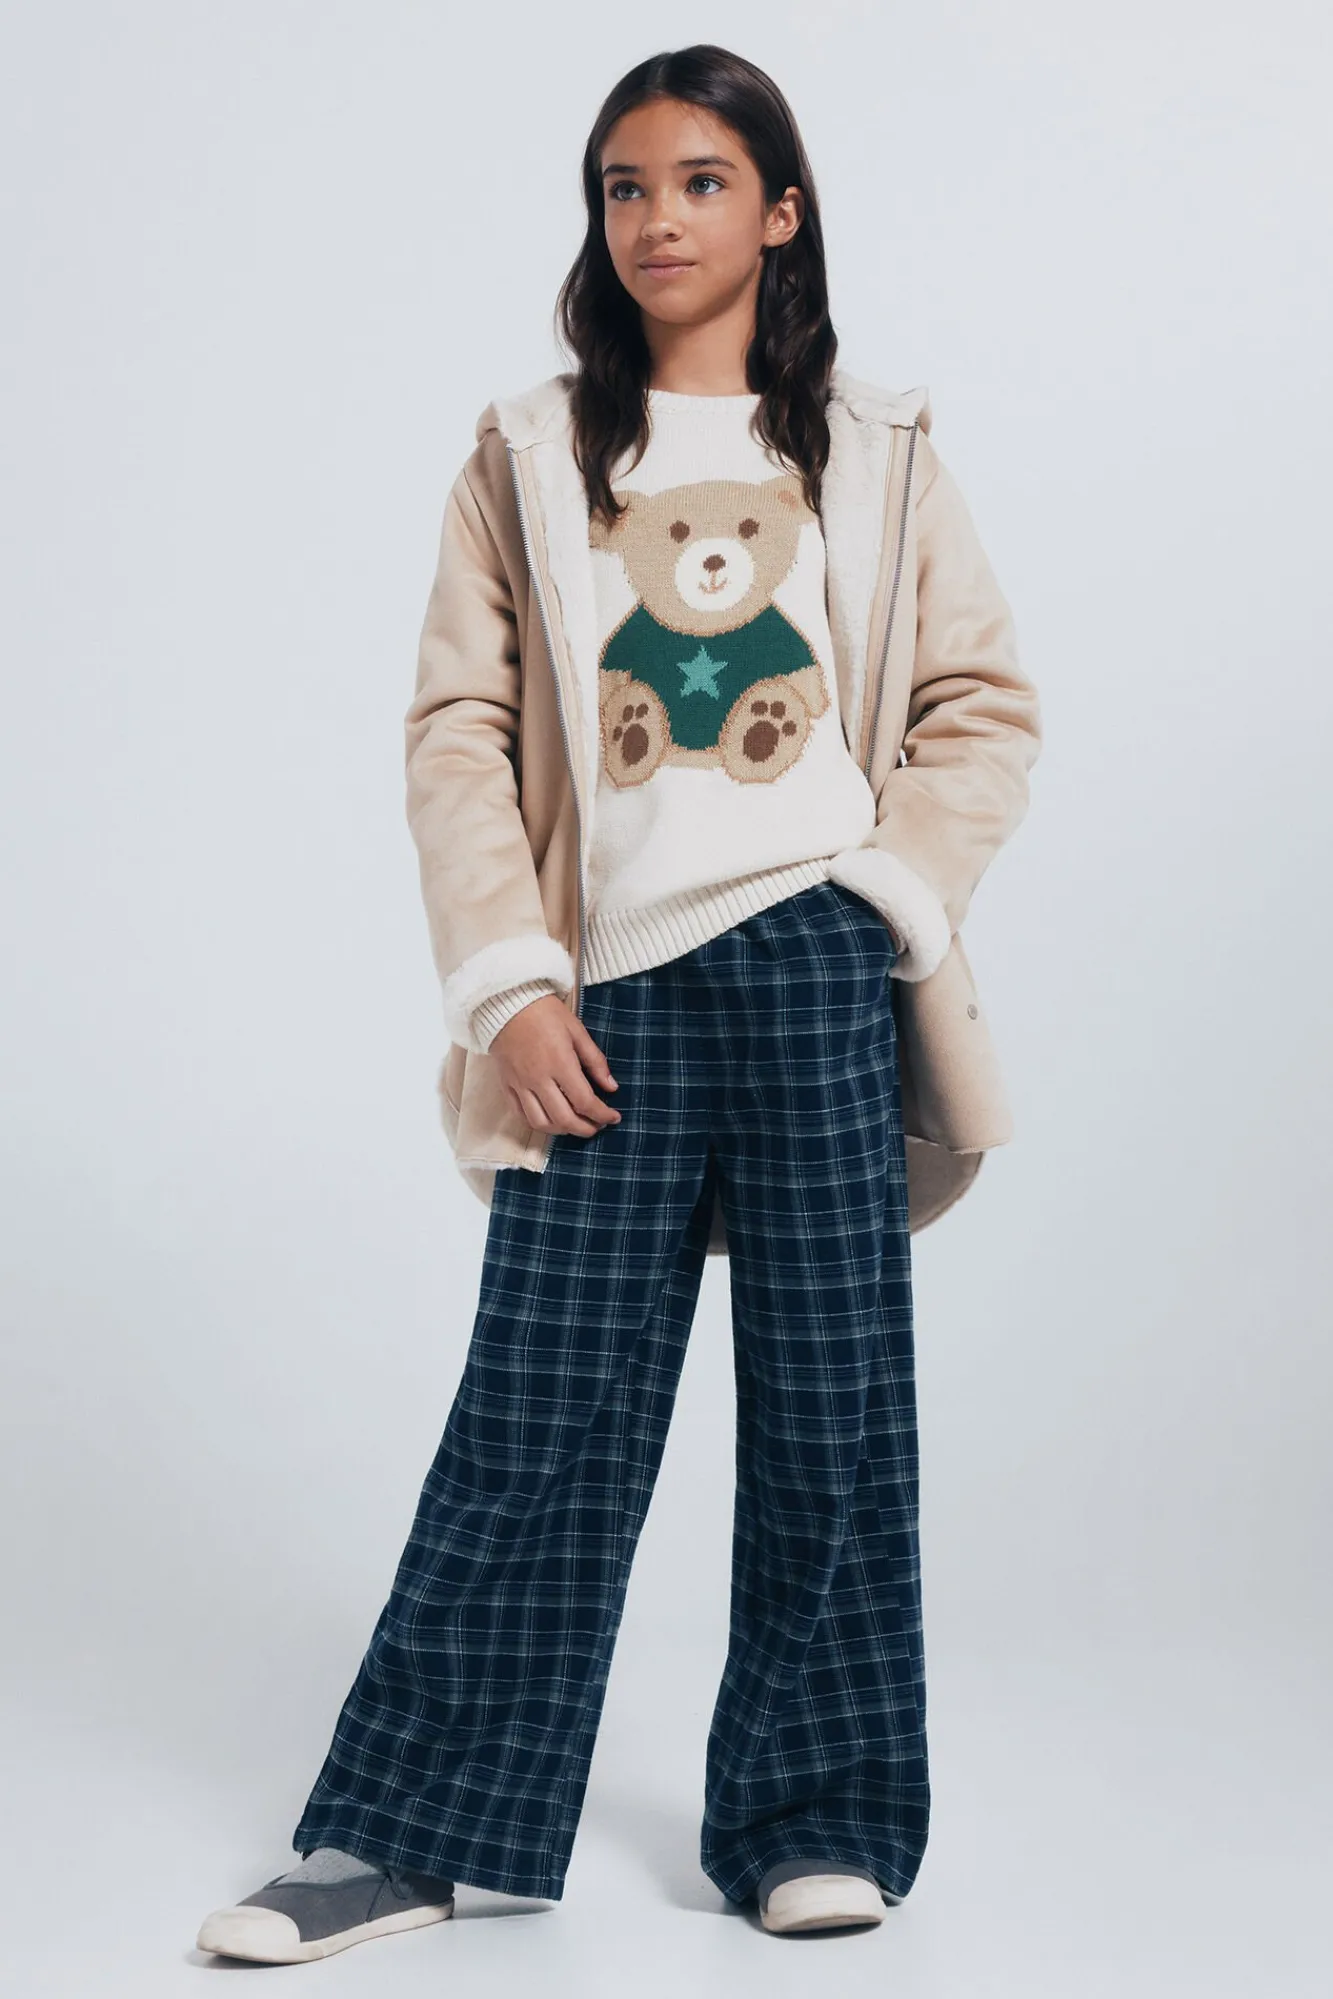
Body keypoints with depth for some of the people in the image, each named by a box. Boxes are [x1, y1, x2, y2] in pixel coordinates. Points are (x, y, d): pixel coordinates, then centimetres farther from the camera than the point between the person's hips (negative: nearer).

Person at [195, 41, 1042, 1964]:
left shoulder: (876, 451, 12)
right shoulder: (531, 456, 11)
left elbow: (986, 703, 10)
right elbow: (458, 727, 5)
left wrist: (896, 902, -5)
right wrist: (513, 985, -5)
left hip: (815, 967, 0)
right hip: (608, 997, 0)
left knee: (831, 1404, 3)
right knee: (542, 1410, -1)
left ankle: (818, 1825, 15)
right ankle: (406, 1834, 8)